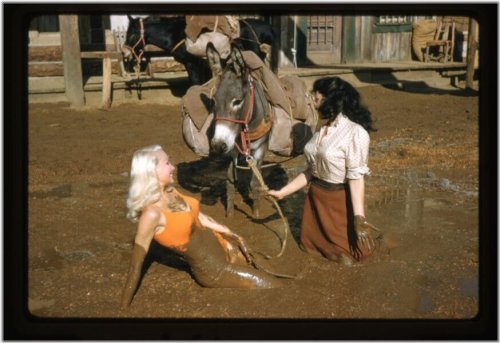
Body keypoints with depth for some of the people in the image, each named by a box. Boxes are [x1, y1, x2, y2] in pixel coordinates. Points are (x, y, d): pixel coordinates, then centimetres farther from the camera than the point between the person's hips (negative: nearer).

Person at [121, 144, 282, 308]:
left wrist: (232, 234, 17)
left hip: (222, 246, 8)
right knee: (275, 287, -1)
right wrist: (124, 307, -18)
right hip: (213, 269, -8)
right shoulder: (152, 213, -29)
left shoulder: (170, 192, -5)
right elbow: (136, 265, -24)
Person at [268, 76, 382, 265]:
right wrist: (282, 192, 9)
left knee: (345, 256, 8)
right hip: (315, 198, 8)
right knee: (310, 247, 19)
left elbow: (356, 177, -21)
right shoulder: (322, 130, 5)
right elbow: (311, 171, 9)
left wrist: (359, 219, -24)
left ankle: (367, 237, 33)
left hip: (340, 201, -7)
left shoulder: (355, 132, -20)